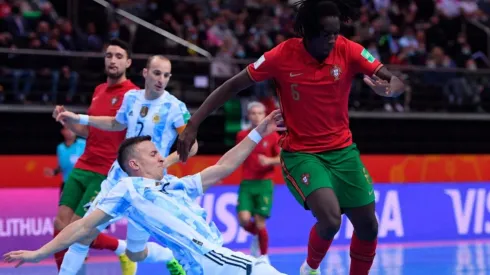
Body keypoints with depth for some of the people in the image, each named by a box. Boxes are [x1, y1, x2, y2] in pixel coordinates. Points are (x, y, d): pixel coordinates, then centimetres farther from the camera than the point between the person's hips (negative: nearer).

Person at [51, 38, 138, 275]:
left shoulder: (132, 94, -10)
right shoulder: (99, 91, 13)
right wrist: (67, 120, 4)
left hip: (106, 174, -7)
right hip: (82, 168, 7)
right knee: (61, 225, -1)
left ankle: (122, 249, 15)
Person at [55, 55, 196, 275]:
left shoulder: (175, 107, -13)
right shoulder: (131, 97, 3)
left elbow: (191, 146, -12)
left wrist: (164, 163, -26)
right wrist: (79, 119, 19)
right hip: (118, 177, 5)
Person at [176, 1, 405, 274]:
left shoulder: (348, 51, -11)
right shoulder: (283, 56, -17)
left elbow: (397, 82, -15)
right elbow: (232, 86, -10)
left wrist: (387, 88, -40)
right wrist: (193, 125, -15)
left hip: (342, 150, 4)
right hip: (301, 153, -4)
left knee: (367, 225, 4)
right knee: (330, 218, -24)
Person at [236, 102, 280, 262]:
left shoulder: (272, 136, -1)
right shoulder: (241, 136, 6)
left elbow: (282, 158, -2)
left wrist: (269, 160, -19)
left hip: (264, 184, -2)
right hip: (246, 183, 2)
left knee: (260, 223, -5)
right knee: (244, 220, -13)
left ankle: (263, 255, 16)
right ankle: (256, 236, 22)